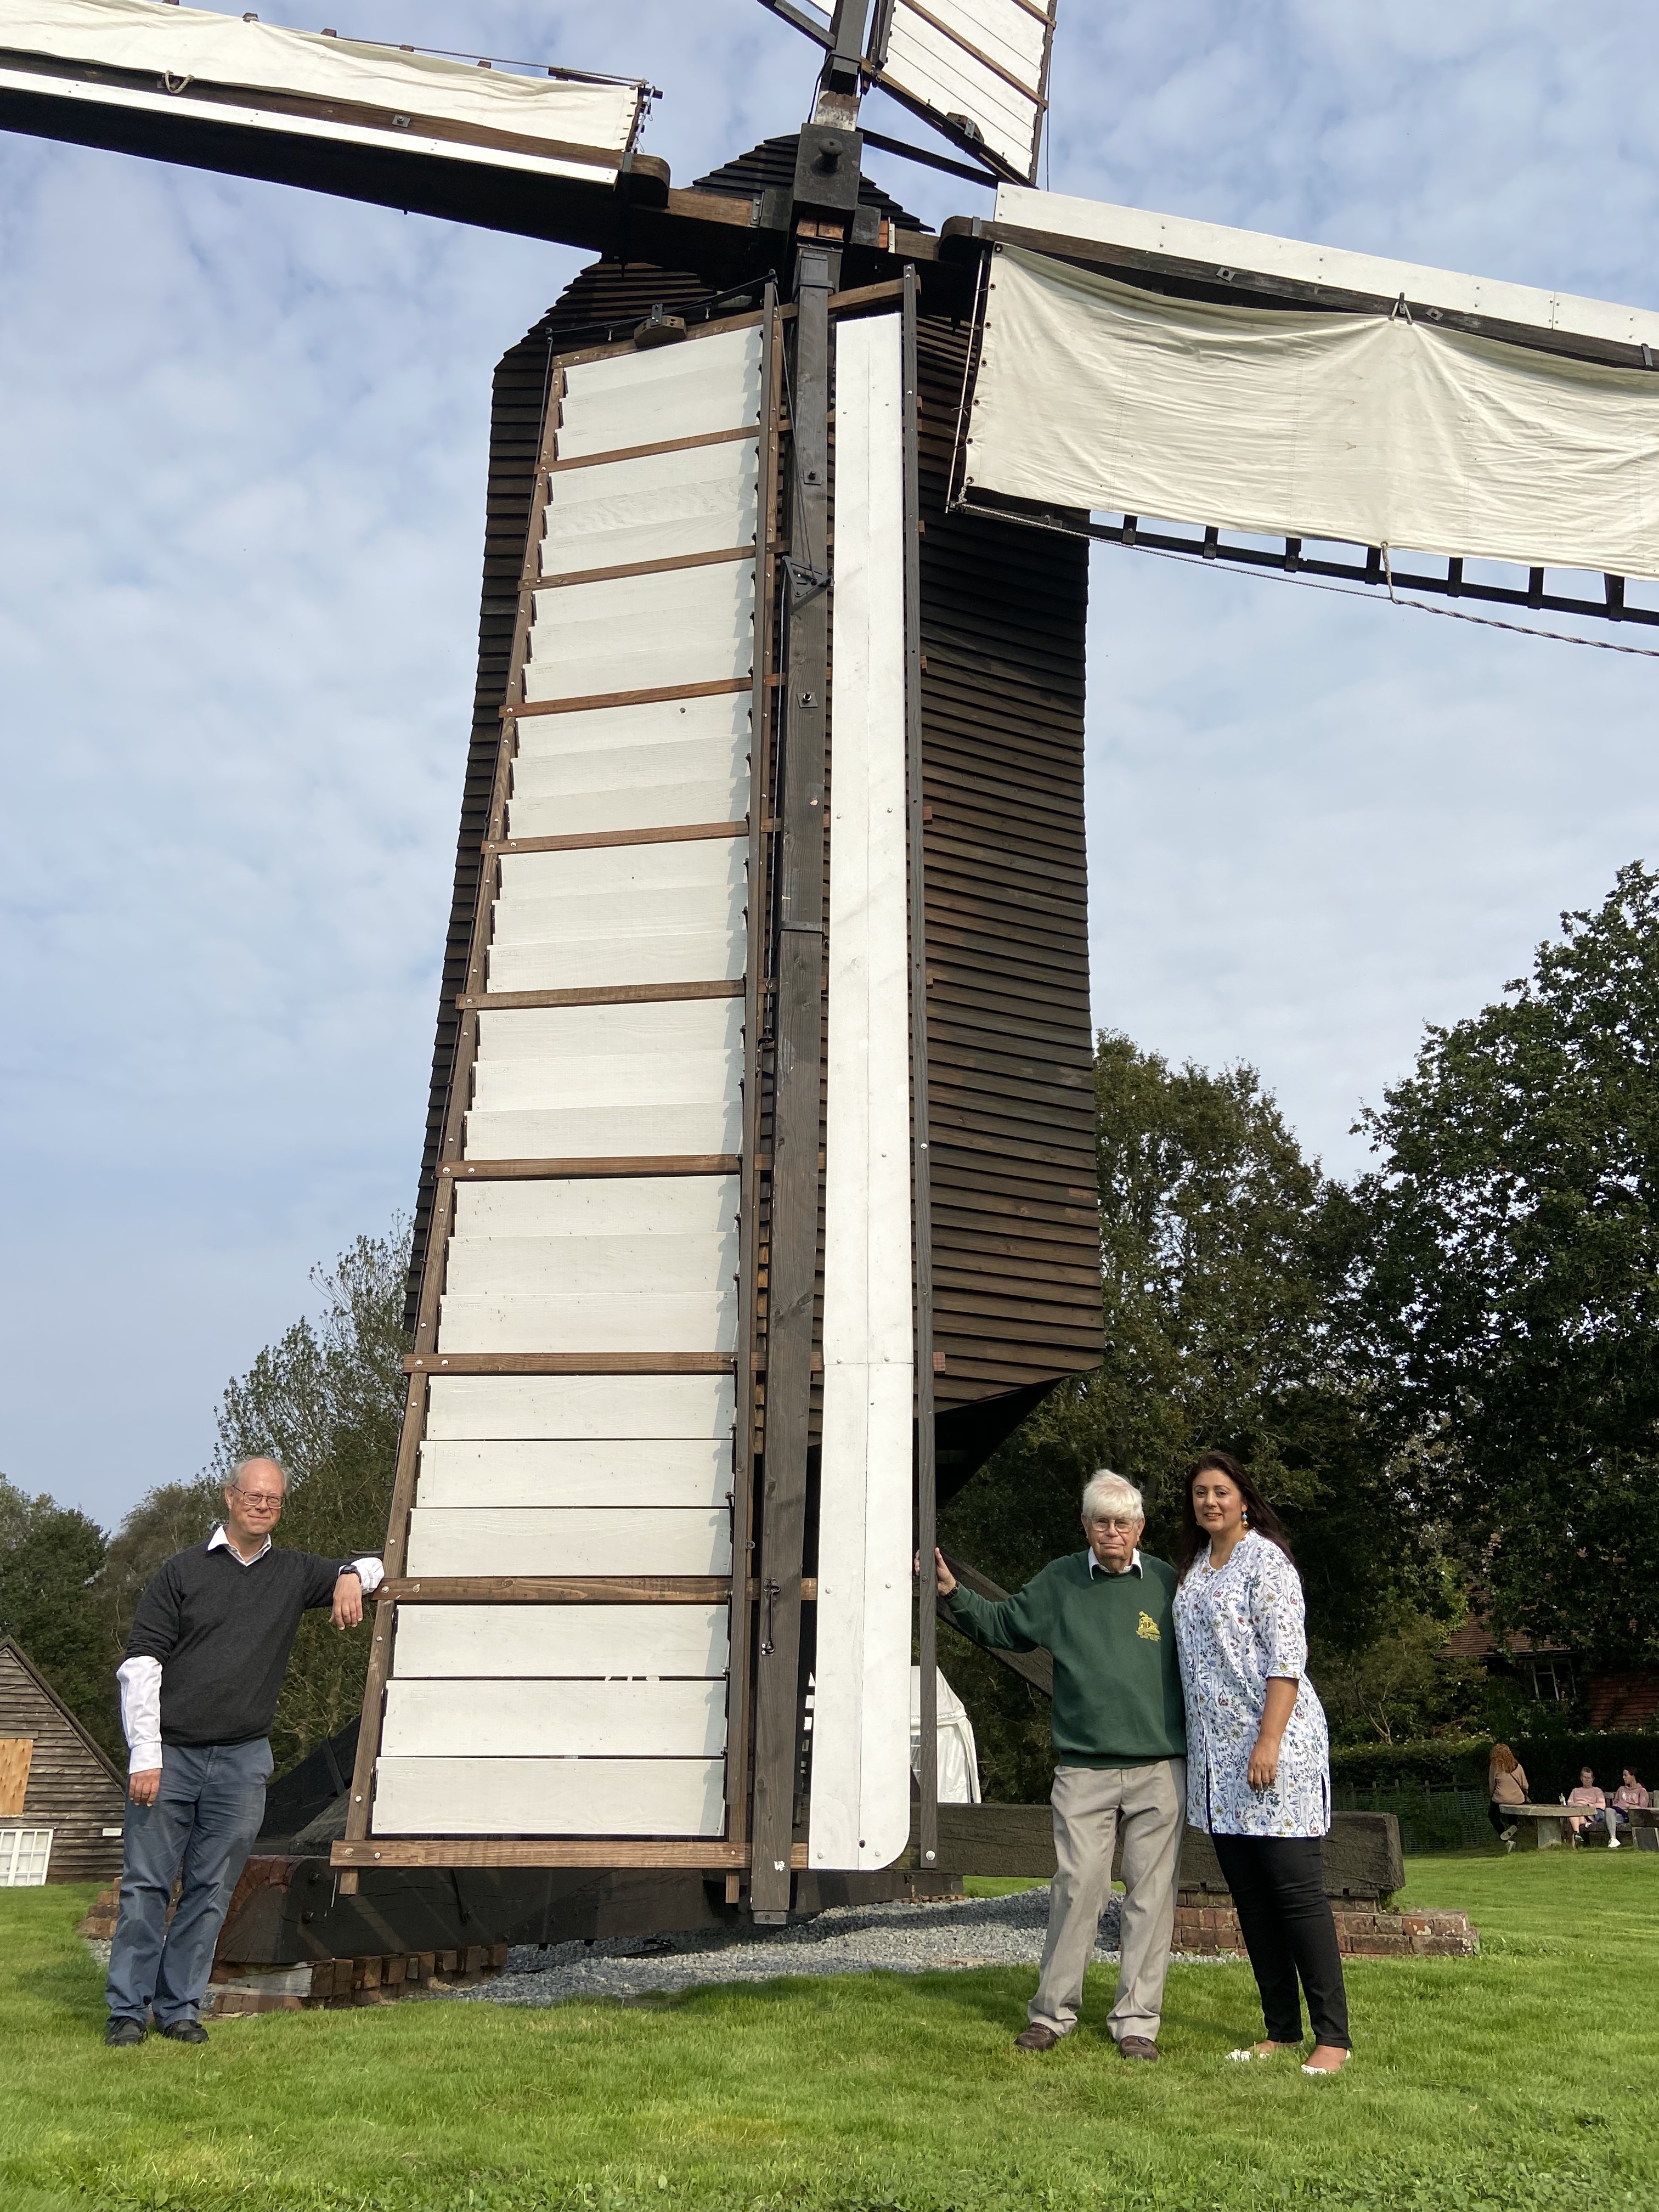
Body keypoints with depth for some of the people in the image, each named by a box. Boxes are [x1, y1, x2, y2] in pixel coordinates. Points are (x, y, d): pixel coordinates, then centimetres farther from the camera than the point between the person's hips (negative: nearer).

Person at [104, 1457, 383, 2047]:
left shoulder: (294, 1574, 9)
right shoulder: (184, 1571, 2)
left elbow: (372, 1567, 22)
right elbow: (140, 1663, -2)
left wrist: (351, 1576, -4)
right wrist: (145, 1753, -10)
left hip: (242, 1761, 2)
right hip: (170, 1755, -2)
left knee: (211, 1891, 5)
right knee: (145, 1885, 1)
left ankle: (180, 2007, 16)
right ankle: (127, 2010, 13)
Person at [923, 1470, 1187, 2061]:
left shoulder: (1166, 1584, 4)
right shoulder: (1059, 1582, 6)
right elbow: (1000, 1626, 14)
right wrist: (953, 1593, 1)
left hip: (1160, 1769, 0)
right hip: (1083, 1770, 0)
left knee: (1151, 1894, 5)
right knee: (1077, 1887, -1)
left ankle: (1137, 2019, 17)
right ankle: (1052, 2011, 13)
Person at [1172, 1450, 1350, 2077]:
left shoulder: (1264, 1559, -8)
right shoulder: (1195, 1567, 14)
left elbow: (1286, 1656, -15)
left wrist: (1269, 1742, -21)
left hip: (1275, 1746, -7)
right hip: (1218, 1755, 8)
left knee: (1296, 1890, -5)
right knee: (1250, 1896, 10)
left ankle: (1333, 2037, 3)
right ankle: (1282, 2030, 19)